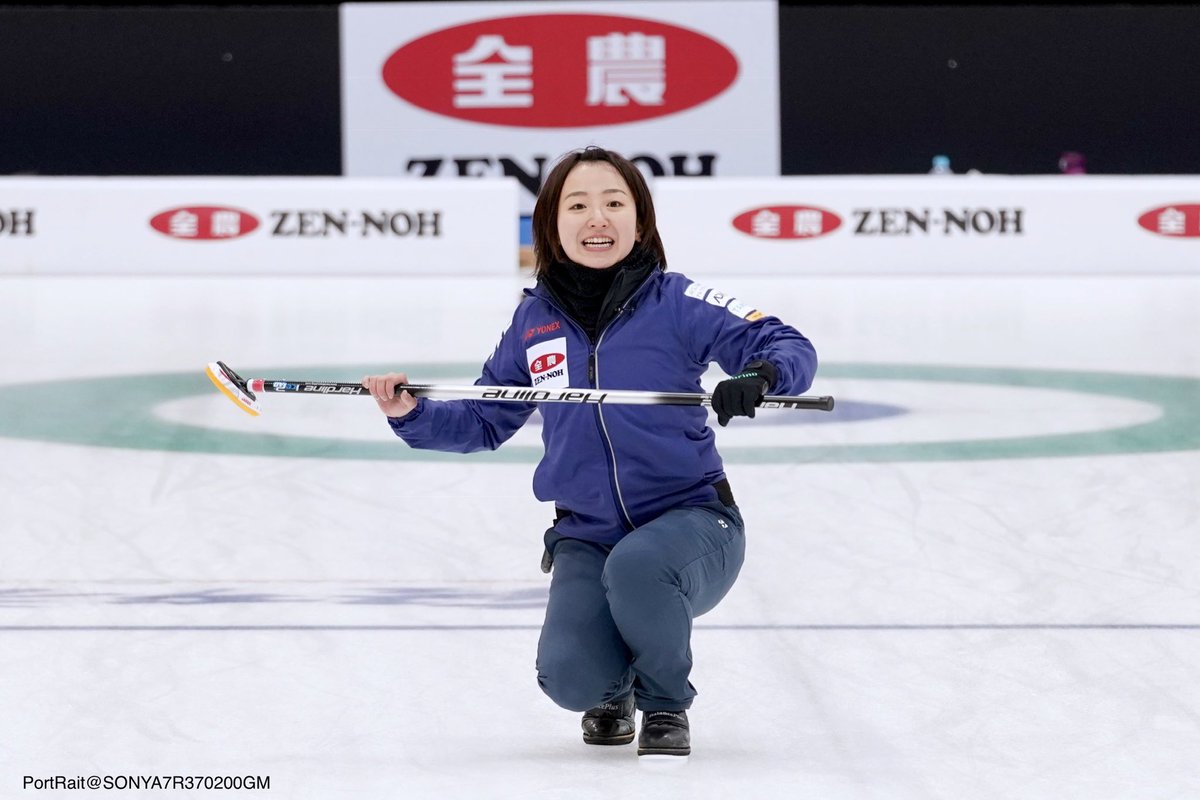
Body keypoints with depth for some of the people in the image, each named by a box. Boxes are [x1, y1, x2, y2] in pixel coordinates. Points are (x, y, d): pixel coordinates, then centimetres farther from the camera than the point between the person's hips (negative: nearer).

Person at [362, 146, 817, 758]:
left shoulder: (676, 302, -7)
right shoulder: (535, 318, 5)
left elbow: (789, 348, -12)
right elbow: (483, 421, 15)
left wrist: (761, 375, -34)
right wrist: (412, 415, -2)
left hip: (690, 520, -3)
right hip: (586, 538, 3)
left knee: (636, 566, -38)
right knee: (570, 678, -23)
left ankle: (666, 706, -6)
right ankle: (613, 690, 19)